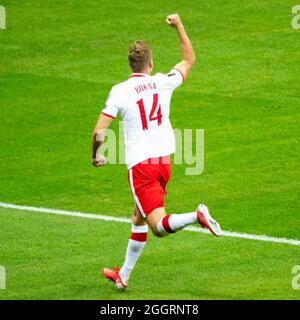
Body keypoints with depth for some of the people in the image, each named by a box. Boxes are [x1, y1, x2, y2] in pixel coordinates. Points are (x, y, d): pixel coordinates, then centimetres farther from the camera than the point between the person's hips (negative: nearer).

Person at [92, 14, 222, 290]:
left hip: (139, 165, -5)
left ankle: (197, 216, -38)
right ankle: (124, 275, 27)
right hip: (164, 161, 5)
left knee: (159, 226, -10)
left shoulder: (119, 92, -9)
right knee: (138, 218, 20)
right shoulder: (163, 83, 1)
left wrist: (96, 156, 8)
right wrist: (179, 25, 24)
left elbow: (99, 132, -12)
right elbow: (190, 59, 20)